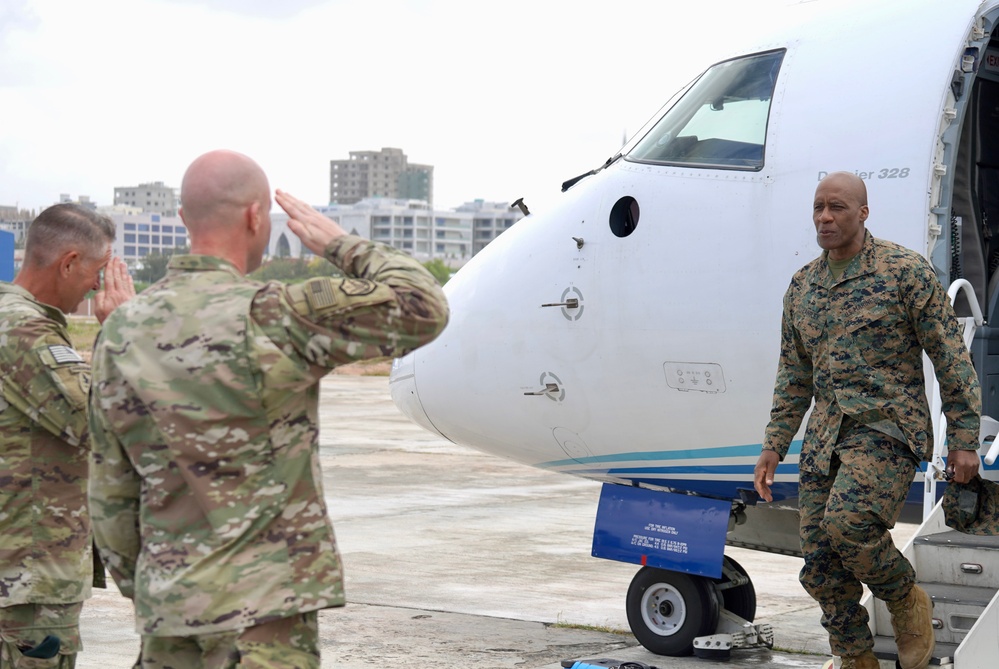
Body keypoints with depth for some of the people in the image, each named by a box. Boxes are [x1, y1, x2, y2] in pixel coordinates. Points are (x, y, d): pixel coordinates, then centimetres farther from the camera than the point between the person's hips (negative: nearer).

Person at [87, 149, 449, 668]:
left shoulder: (121, 333, 5)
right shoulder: (268, 318, -15)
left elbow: (111, 496, 10)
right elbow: (423, 308, -11)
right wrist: (340, 245, 3)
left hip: (166, 603, 6)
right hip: (261, 607, -6)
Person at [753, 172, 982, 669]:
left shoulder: (905, 271, -4)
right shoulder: (802, 286, 13)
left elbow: (951, 358, -4)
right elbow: (794, 376, 20)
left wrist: (964, 439, -7)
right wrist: (774, 446, 15)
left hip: (888, 428, -6)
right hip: (824, 439, 6)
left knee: (847, 521, -29)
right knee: (820, 567, 2)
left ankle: (907, 600, -2)